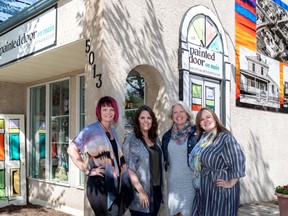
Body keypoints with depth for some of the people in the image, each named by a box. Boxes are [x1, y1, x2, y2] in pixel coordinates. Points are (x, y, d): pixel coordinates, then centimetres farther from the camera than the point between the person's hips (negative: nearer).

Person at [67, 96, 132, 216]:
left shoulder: (112, 131, 13)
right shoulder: (91, 130, -10)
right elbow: (71, 149, -17)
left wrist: (122, 173, 8)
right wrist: (88, 170, -17)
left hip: (115, 184, 7)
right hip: (99, 183, -7)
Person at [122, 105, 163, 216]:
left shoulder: (156, 140, 10)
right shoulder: (130, 141, -9)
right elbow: (129, 169, -14)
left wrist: (161, 188, 9)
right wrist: (141, 191, -17)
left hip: (156, 190, 6)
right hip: (140, 193, -6)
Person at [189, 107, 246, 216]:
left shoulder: (226, 137, -16)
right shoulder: (202, 139, 6)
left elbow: (239, 160, -21)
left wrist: (231, 183, -18)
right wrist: (199, 180, 12)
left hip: (221, 188, -7)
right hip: (204, 188, 7)